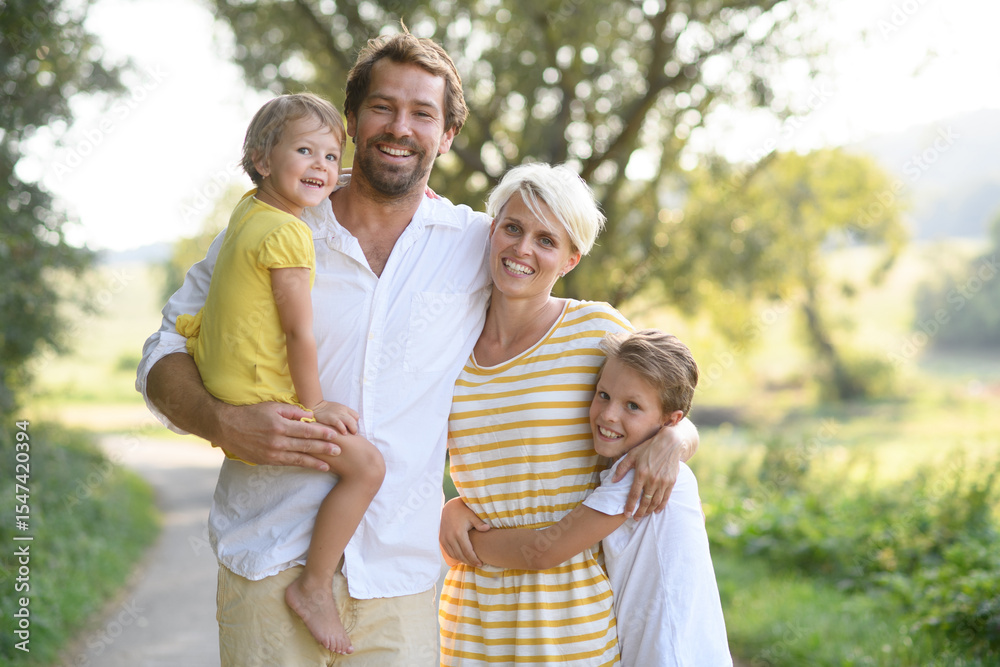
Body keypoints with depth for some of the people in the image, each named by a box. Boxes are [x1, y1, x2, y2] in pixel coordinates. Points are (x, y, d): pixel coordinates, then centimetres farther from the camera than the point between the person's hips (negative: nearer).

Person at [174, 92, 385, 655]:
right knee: (366, 464, -13)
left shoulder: (248, 209, 6)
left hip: (217, 370, 10)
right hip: (259, 397, -10)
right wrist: (314, 405, -11)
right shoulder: (288, 234, -22)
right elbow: (300, 333, -19)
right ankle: (314, 587, -4)